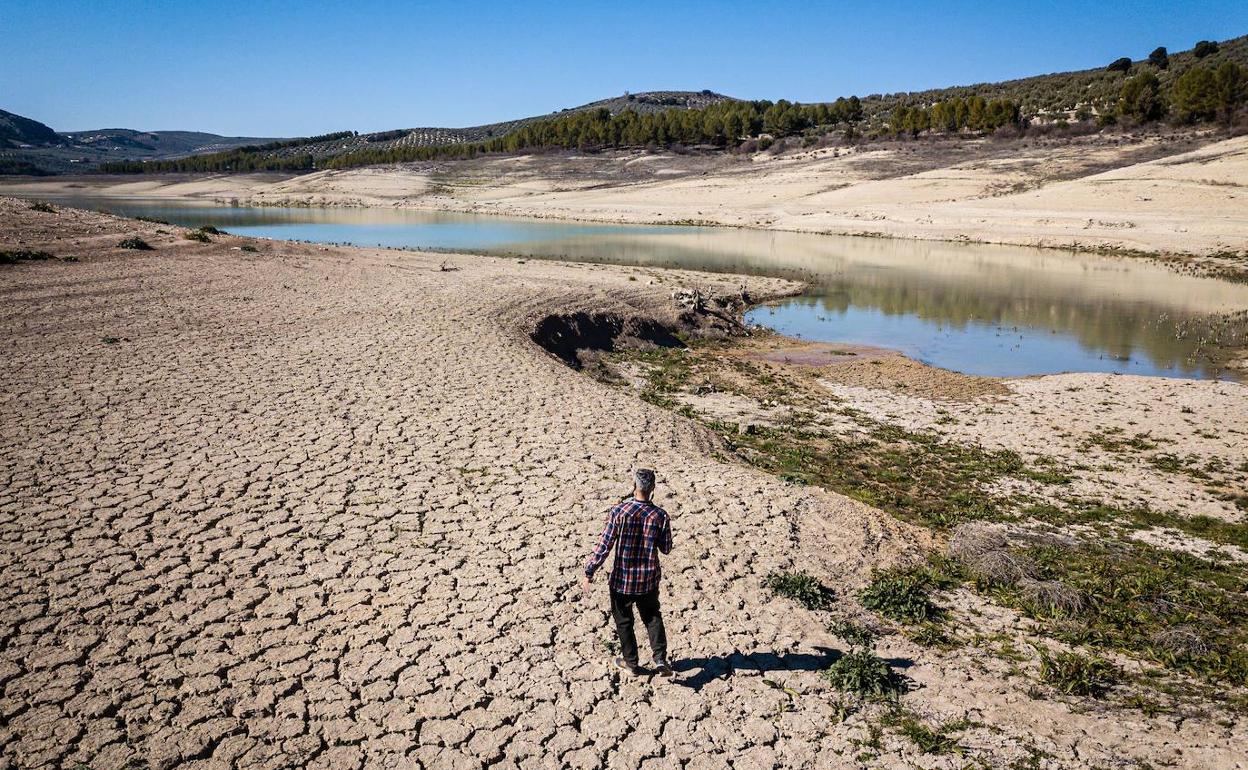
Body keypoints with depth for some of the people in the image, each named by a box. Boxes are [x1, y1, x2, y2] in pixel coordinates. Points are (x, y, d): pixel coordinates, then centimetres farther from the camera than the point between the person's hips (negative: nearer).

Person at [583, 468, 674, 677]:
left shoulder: (619, 511, -19)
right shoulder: (660, 516, -13)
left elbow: (604, 546, -16)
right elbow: (666, 549, -2)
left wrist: (589, 573, -6)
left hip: (622, 579, -2)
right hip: (649, 579, 2)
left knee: (623, 620, 18)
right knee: (652, 616, 23)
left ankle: (631, 662, 32)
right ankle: (660, 659, 12)